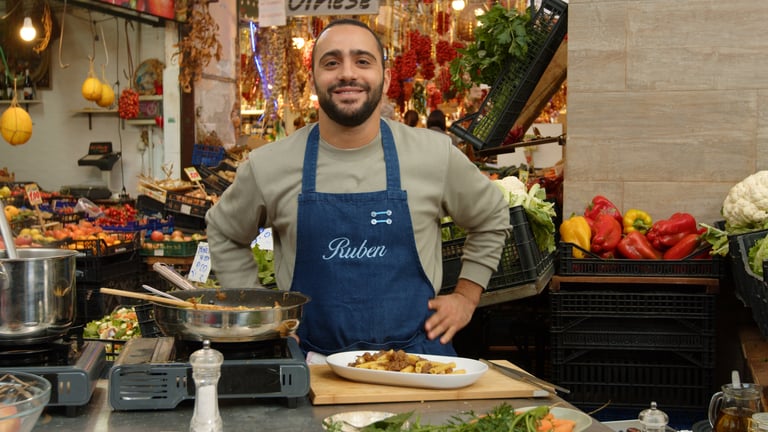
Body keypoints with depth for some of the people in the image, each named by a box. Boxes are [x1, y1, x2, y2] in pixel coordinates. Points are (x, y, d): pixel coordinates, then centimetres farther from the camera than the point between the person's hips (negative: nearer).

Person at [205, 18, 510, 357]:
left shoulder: (436, 156, 2)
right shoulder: (268, 166, 1)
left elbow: (492, 218, 19)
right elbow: (224, 233, 19)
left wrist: (466, 296, 11)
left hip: (416, 352, 1)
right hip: (312, 361, -1)